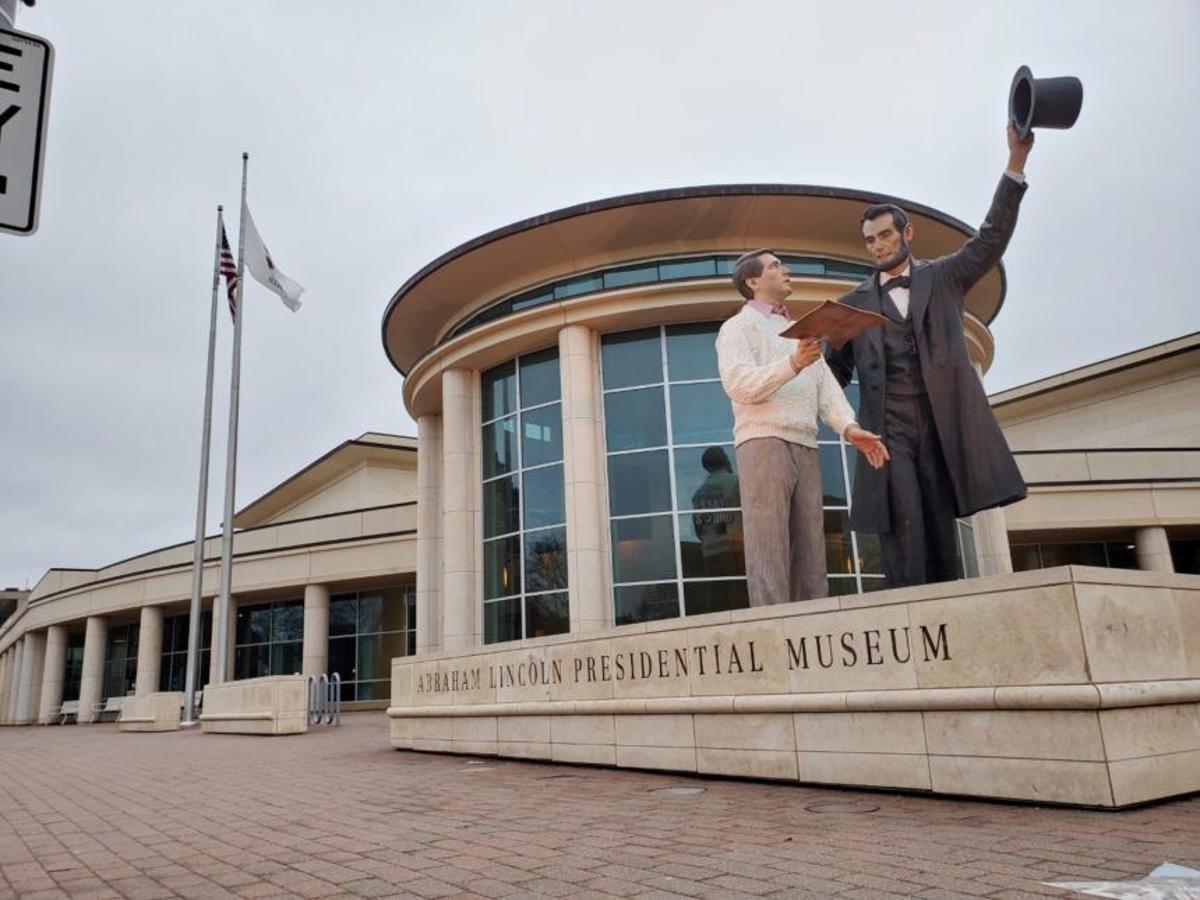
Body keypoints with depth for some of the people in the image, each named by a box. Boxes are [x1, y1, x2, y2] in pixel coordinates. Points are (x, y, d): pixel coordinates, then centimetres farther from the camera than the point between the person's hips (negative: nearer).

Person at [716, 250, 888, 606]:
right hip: (763, 442, -7)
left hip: (805, 447, 7)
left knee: (810, 550, 3)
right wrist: (793, 364, -24)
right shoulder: (738, 327, 6)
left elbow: (826, 388, 14)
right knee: (769, 550, -12)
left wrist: (848, 427, -4)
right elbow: (739, 385, -11)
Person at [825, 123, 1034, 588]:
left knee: (941, 532, 1)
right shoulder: (855, 302, 15)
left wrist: (1015, 164, -6)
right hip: (887, 426, 0)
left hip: (944, 421, 1)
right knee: (902, 529, -12)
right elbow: (837, 368, 14)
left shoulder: (944, 277, 15)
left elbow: (991, 240, 3)